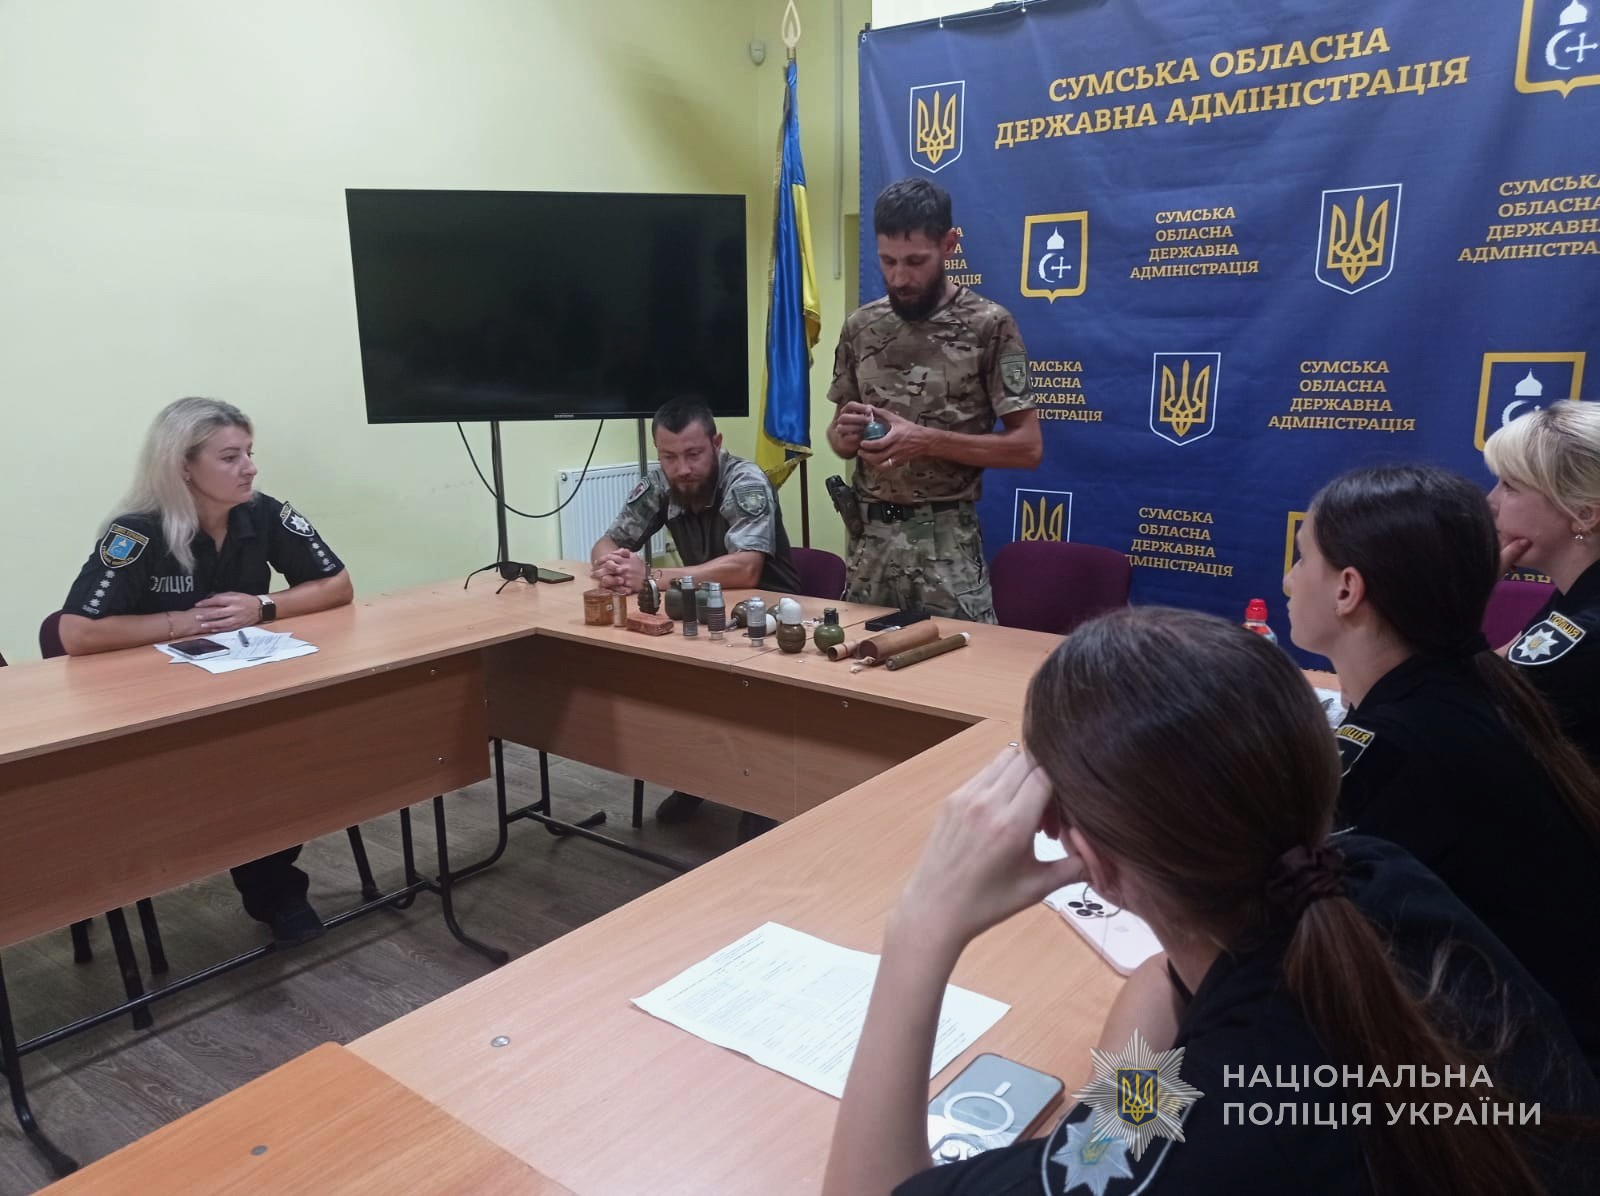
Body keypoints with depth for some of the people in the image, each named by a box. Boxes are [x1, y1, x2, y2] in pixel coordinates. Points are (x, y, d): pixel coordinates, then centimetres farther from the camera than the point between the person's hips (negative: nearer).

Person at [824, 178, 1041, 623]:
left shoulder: (989, 325, -6)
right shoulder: (860, 326, 7)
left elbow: (1027, 446, -8)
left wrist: (926, 441, -18)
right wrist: (844, 434, -8)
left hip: (946, 541, -4)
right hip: (868, 537, 4)